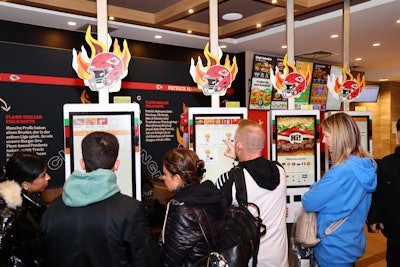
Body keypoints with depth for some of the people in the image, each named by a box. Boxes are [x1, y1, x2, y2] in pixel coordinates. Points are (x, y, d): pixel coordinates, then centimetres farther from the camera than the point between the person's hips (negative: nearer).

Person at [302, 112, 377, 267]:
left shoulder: (342, 171, -28)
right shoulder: (366, 165, 0)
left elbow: (309, 203, -22)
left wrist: (314, 188, -4)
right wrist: (319, 187, -1)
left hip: (335, 251, -8)